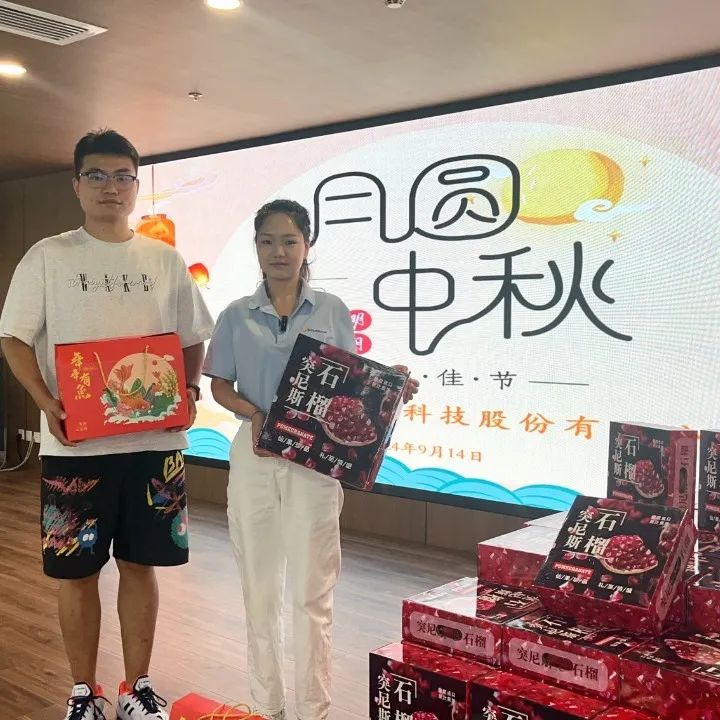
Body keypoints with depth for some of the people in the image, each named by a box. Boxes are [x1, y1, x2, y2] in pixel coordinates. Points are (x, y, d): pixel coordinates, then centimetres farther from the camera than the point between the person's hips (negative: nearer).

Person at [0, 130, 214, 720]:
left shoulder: (166, 261, 8)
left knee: (140, 564, 10)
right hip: (76, 444, -2)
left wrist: (189, 391, -7)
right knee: (76, 570, 7)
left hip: (154, 441, 2)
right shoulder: (48, 257, 1)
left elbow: (193, 341, 12)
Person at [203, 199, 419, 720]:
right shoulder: (237, 316, 6)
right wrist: (253, 413, -13)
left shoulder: (332, 311, 4)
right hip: (255, 456, 2)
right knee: (259, 586, 11)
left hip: (315, 457, -1)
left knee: (312, 591, 0)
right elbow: (220, 385, 6)